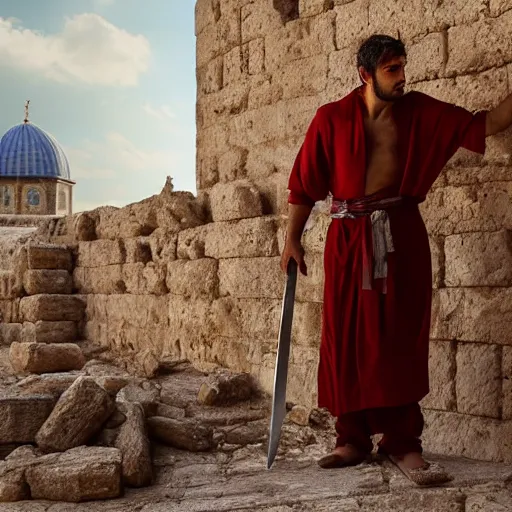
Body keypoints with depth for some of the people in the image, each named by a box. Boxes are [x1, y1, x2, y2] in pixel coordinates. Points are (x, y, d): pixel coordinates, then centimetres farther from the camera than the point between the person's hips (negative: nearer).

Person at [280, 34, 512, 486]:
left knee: (400, 338, -1)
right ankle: (354, 439, 12)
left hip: (401, 233, 1)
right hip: (349, 236, -1)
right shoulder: (332, 118, 1)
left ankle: (402, 441, 3)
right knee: (347, 338, 2)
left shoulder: (420, 111, 6)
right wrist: (292, 239, 3)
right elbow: (305, 183, 5)